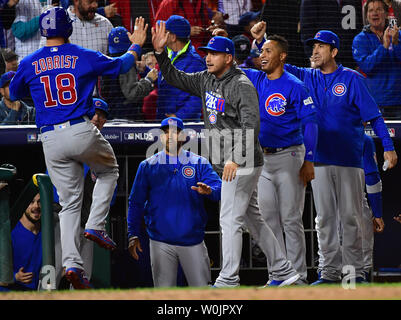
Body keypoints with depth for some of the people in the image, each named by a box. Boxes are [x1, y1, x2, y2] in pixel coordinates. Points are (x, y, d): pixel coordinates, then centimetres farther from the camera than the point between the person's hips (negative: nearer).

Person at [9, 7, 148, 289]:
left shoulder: (29, 64, 5)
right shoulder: (83, 56, 0)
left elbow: (14, 94, 22)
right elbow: (120, 65, 15)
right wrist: (136, 46, 34)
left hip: (51, 139, 2)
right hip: (82, 132, -2)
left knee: (70, 203, 9)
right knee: (108, 171, 27)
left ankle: (72, 263, -5)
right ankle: (96, 225, 6)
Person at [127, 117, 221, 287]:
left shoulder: (199, 163, 5)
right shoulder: (148, 166, 7)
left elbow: (220, 188, -7)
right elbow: (136, 202, 7)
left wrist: (209, 191, -31)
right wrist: (133, 234, -2)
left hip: (193, 241, 0)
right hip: (161, 243, 0)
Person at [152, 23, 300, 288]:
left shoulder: (242, 86, -16)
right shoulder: (207, 80, 10)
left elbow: (251, 125, -25)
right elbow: (176, 78, 16)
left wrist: (236, 159, -35)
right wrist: (160, 52, 1)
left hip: (243, 163, -9)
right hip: (226, 164, 9)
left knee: (230, 219, -10)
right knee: (253, 219, 13)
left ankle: (228, 281, -8)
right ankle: (284, 272, 19)